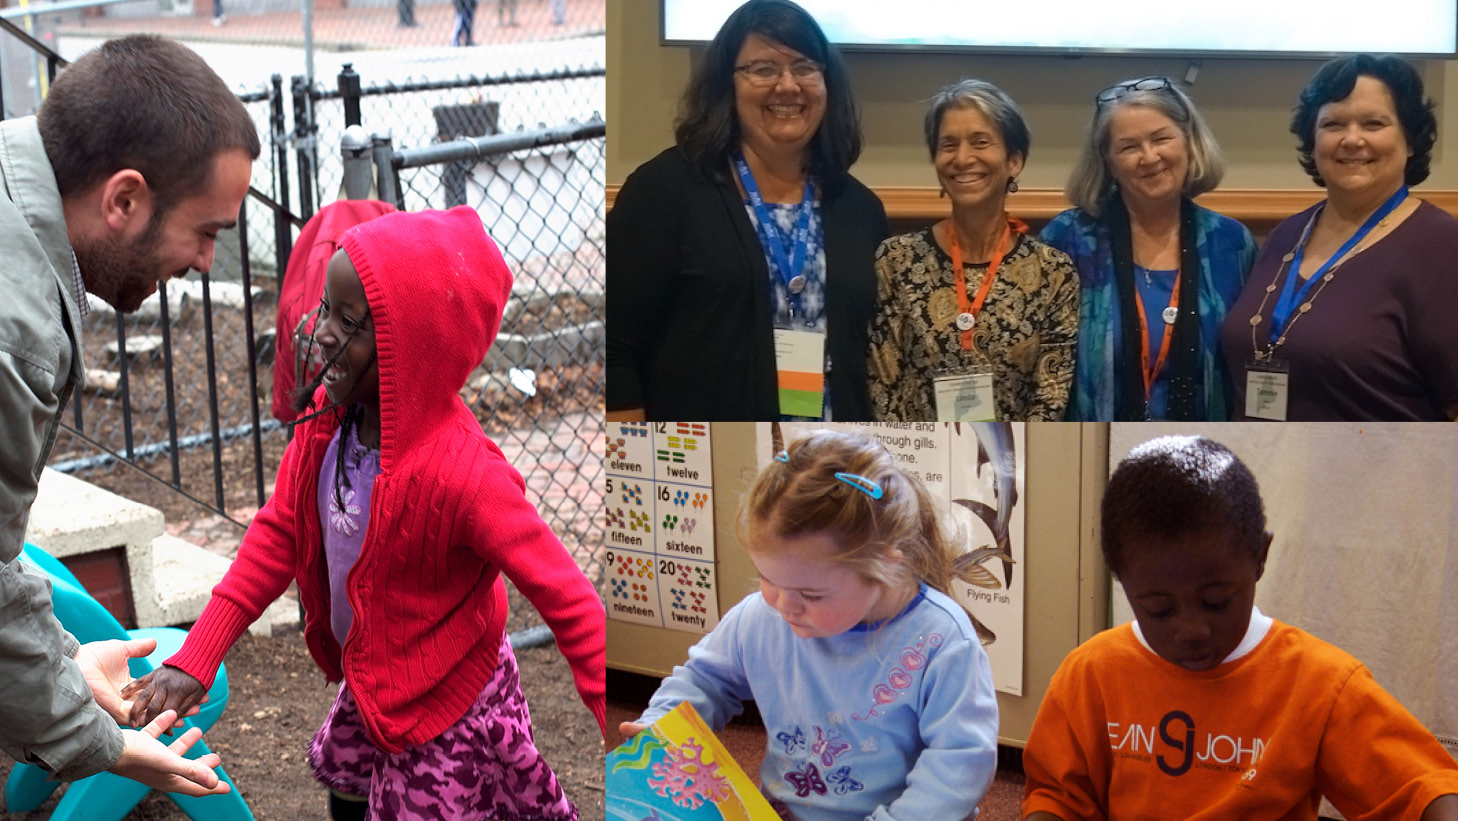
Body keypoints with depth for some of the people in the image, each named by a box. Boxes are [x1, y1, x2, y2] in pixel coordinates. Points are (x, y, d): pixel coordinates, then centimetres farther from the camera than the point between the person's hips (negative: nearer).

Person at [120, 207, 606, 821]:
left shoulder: (460, 472, -35)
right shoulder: (326, 416, -14)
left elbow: (569, 602, -31)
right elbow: (278, 534, -3)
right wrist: (195, 658, -7)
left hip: (448, 709, -7)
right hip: (370, 687, 8)